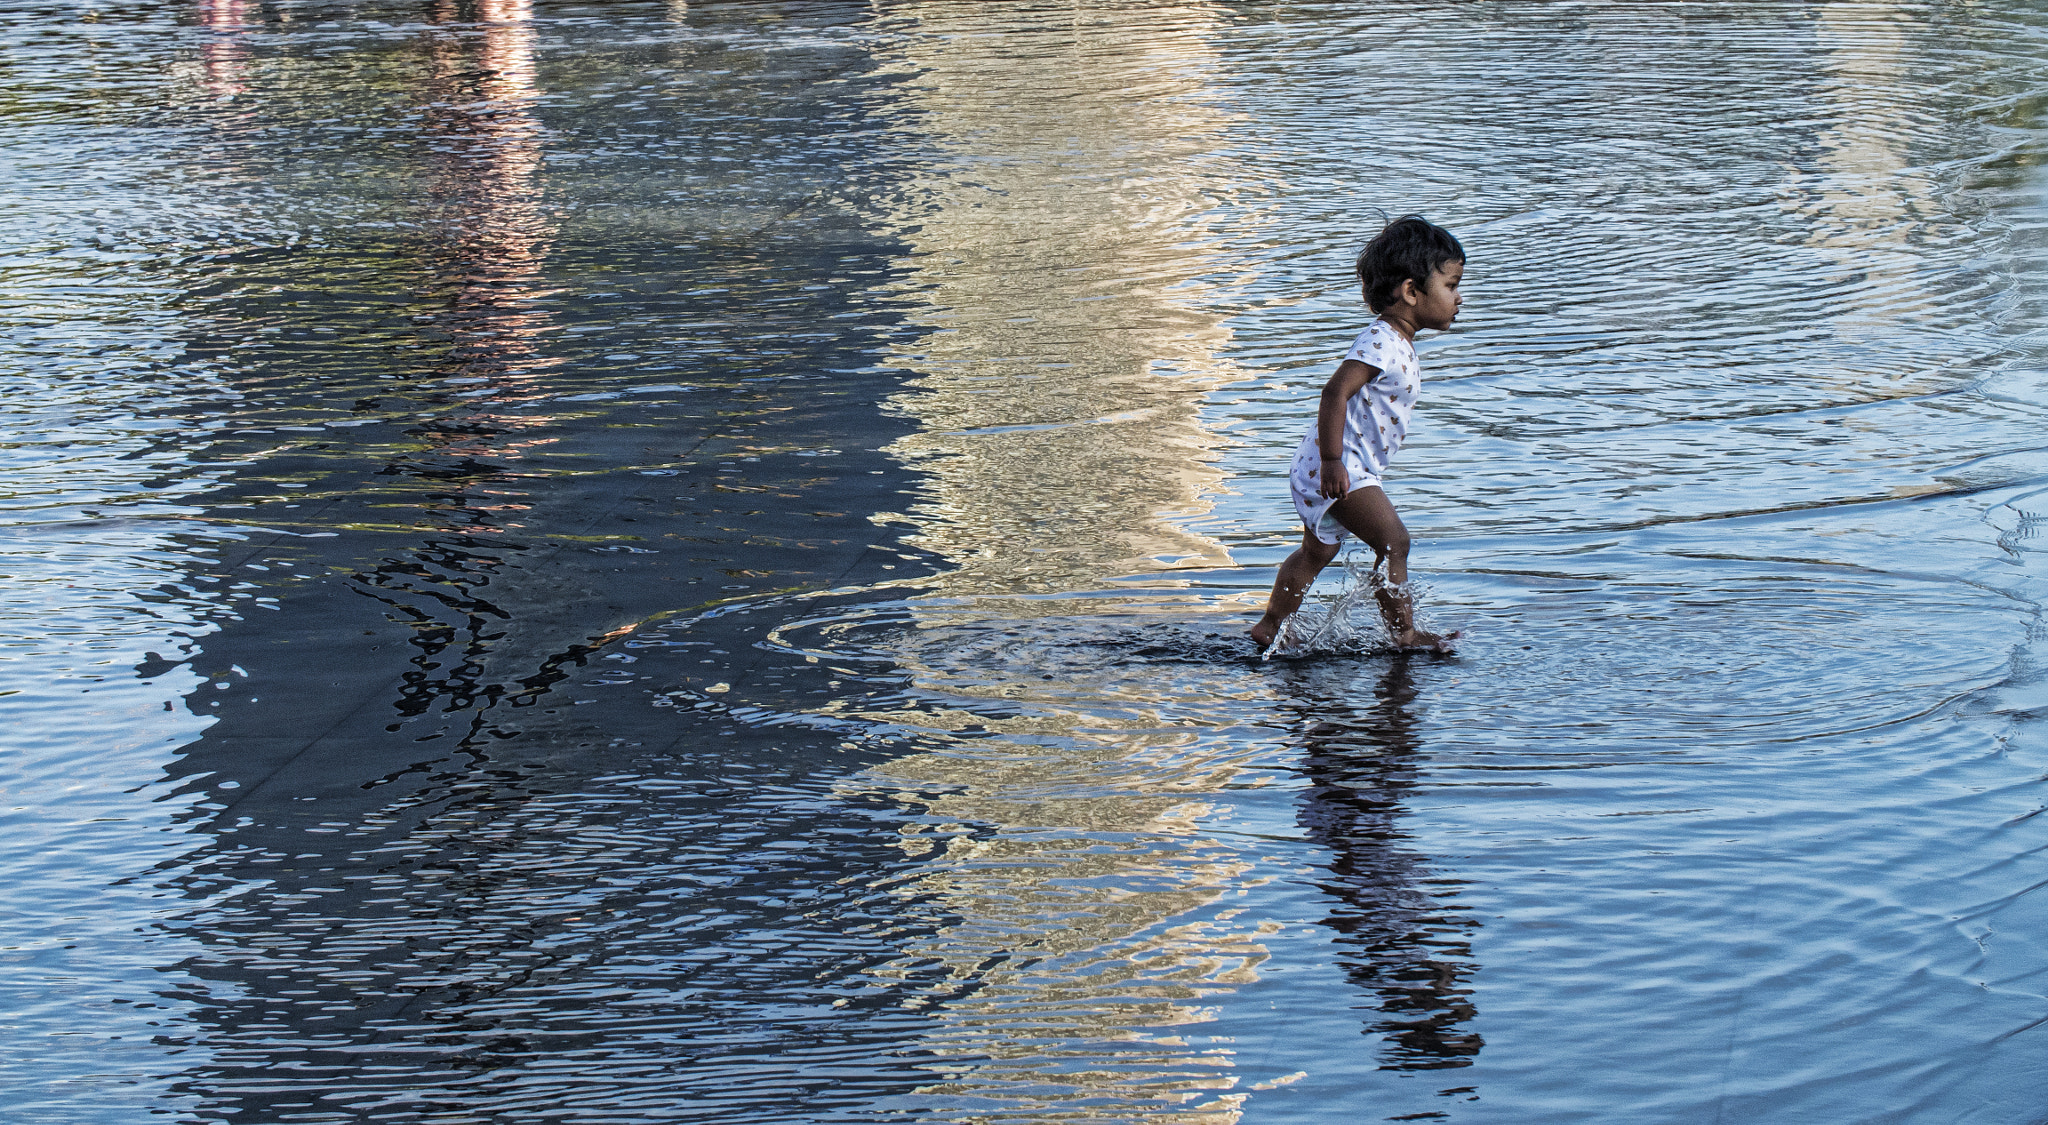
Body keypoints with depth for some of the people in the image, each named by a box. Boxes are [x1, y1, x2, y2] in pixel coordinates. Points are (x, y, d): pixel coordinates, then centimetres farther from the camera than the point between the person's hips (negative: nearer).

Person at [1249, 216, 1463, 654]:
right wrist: (1333, 462, -30)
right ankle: (1404, 633, -6)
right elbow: (1335, 392, -29)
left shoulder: (1399, 345, 13)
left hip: (1343, 468, 11)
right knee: (1394, 541, -12)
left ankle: (1269, 628, 29)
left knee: (1317, 551, 19)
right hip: (1337, 466, -11)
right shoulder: (1380, 344, -21)